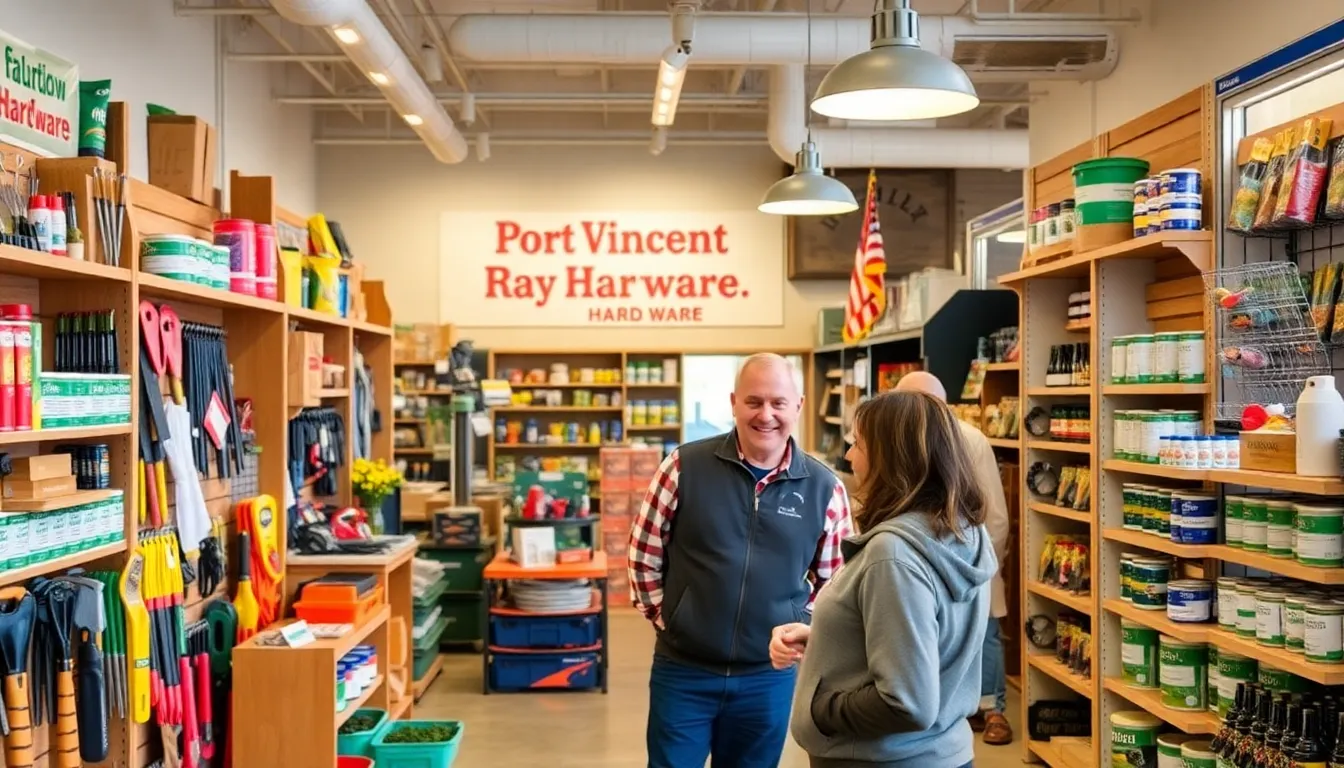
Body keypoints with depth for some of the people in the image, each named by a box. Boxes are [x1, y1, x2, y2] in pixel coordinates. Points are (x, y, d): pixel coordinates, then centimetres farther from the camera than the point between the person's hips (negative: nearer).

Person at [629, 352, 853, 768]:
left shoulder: (824, 488, -4)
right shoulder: (685, 466, -8)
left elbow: (833, 577, 8)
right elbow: (644, 554, 0)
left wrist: (798, 627, -1)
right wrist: (664, 616, -2)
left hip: (769, 676, 1)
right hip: (683, 669, -1)